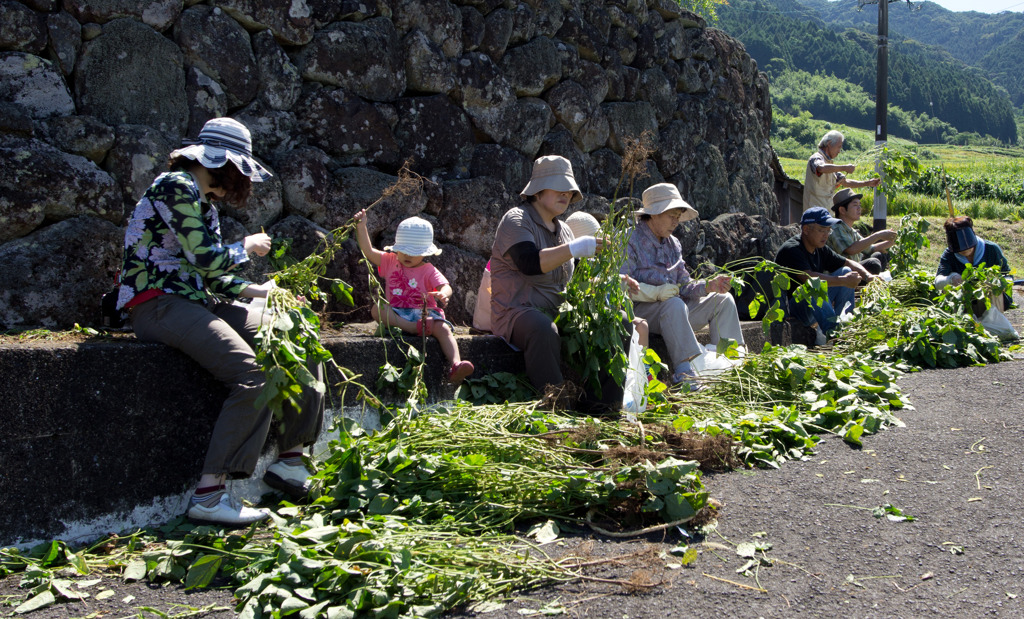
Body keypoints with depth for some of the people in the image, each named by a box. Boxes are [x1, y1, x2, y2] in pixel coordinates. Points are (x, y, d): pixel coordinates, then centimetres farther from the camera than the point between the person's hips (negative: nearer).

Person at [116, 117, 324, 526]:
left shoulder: (203, 203, 21)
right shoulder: (176, 187, -9)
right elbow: (208, 262, -18)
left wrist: (259, 291, 7)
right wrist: (247, 247, 0)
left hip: (195, 302, 10)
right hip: (158, 304, -10)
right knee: (253, 374, -28)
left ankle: (290, 459, 2)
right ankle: (208, 495, -27)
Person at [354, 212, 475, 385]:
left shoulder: (428, 270, 6)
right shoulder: (390, 262, 15)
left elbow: (445, 287, -10)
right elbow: (369, 251, 5)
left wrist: (443, 294, -35)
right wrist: (361, 226, -6)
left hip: (425, 313, -2)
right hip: (396, 314, 2)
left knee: (443, 328, -32)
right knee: (377, 308, -28)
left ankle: (455, 366, -51)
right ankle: (414, 328, -41)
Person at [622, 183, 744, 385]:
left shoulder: (673, 244, 18)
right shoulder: (630, 241, -6)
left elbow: (683, 287, 12)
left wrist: (708, 286, -7)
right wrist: (656, 292, -29)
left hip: (673, 309, 8)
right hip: (639, 311, -8)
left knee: (722, 299, 0)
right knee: (674, 304, -37)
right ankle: (684, 372, -41)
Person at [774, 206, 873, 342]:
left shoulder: (821, 250, 8)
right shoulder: (791, 249, -19)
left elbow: (848, 263, 14)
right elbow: (808, 278, -33)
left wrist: (868, 276, -6)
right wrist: (843, 281, -36)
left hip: (814, 305, 9)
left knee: (846, 271, 3)